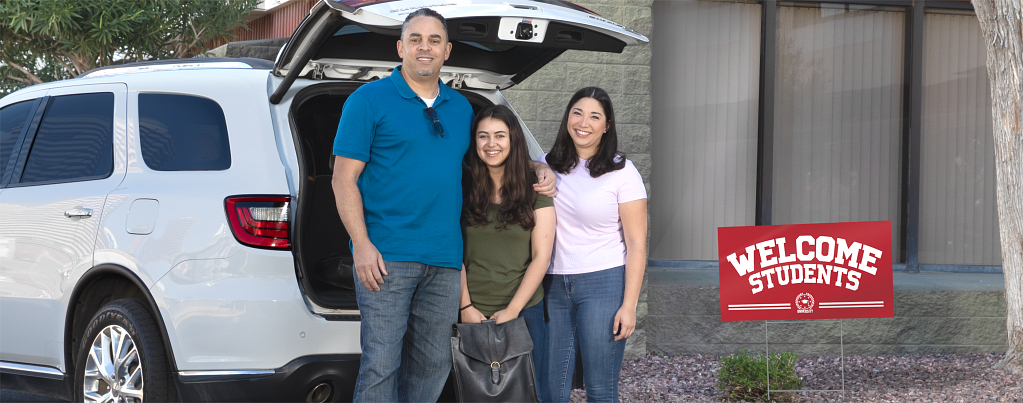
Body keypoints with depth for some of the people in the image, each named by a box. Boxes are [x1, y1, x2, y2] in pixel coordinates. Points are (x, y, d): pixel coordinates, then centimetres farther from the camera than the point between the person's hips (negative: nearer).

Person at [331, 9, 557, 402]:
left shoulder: (461, 108, 16)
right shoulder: (369, 100, -1)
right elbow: (343, 178, -4)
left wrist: (539, 170, 14)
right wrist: (361, 245, -14)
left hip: (445, 260, 6)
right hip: (387, 258, -6)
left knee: (432, 364, 10)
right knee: (381, 364, -8)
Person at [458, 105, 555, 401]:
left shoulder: (535, 191, -1)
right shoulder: (464, 189, 2)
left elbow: (541, 258, -4)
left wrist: (512, 310, -11)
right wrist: (465, 307, -8)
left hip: (525, 311, -1)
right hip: (473, 315, 1)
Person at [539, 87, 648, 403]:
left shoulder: (622, 172, -2)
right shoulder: (546, 167, 9)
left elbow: (636, 244, -4)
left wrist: (629, 305, -11)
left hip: (603, 283, -4)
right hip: (553, 285, 4)